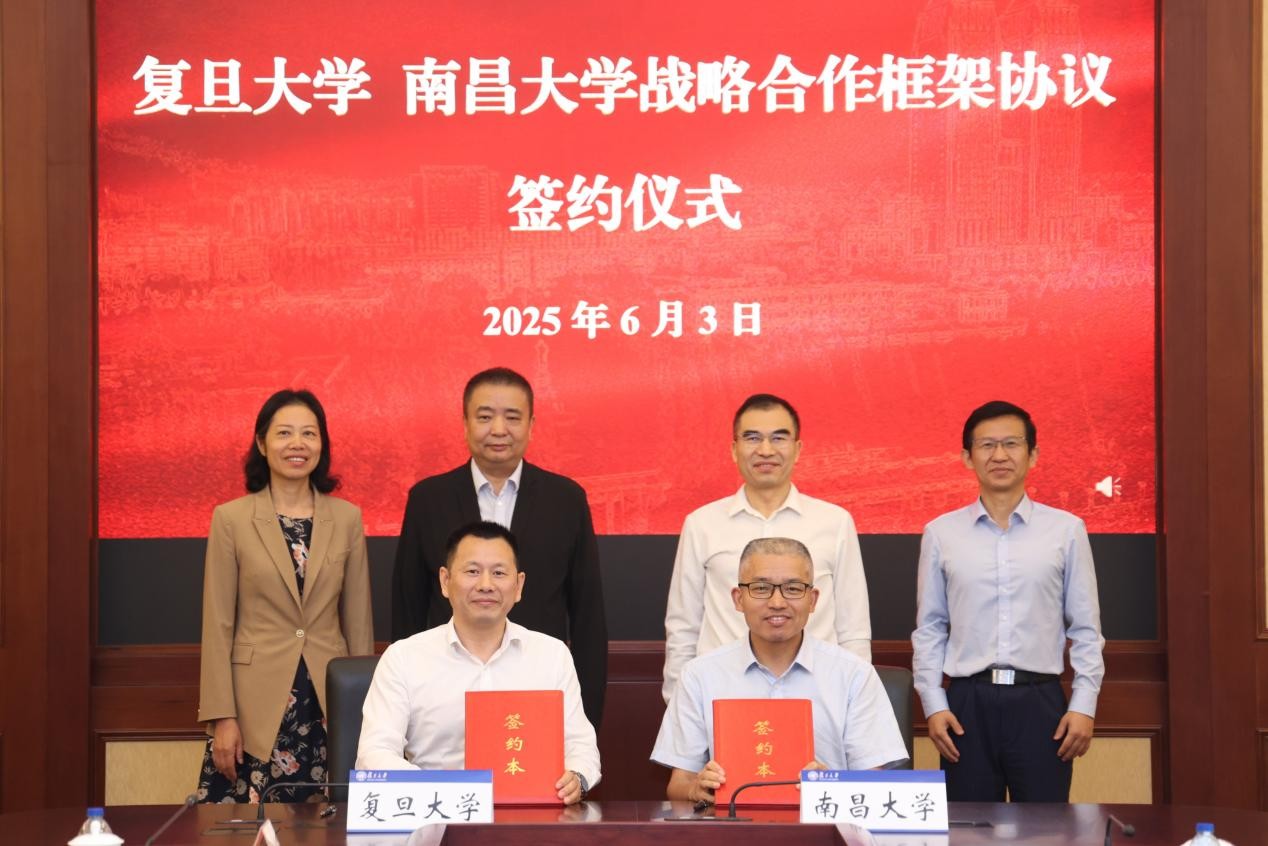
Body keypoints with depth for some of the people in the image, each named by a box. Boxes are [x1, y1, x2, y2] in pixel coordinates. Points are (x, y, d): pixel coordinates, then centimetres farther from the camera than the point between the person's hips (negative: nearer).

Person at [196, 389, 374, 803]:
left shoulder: (347, 519, 7)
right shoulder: (231, 519, 0)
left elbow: (359, 621, 9)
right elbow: (217, 627, -1)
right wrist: (222, 717, -6)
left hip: (330, 707, 2)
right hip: (257, 707, -2)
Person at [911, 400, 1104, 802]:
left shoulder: (1066, 530, 1)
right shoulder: (941, 533, 3)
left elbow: (1086, 628, 4)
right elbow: (929, 629, 7)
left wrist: (1084, 706, -1)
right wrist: (934, 705, 1)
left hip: (1040, 701, -1)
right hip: (967, 702, 1)